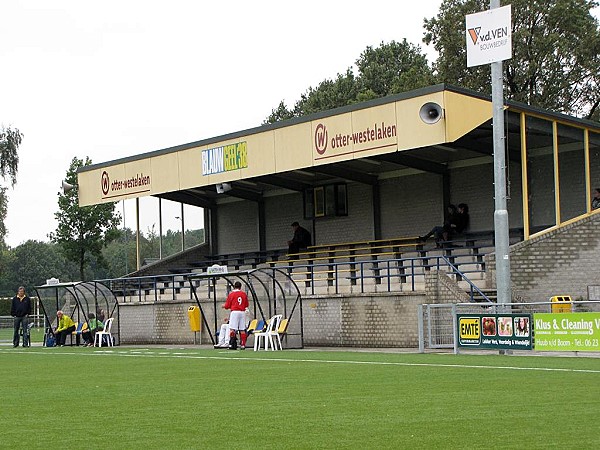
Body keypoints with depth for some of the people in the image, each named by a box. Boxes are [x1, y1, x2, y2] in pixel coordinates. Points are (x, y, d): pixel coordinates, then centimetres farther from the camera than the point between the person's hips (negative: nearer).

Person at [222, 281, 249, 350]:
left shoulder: (231, 294, -1)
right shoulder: (244, 294, 8)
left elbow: (227, 306, 1)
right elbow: (246, 305, 15)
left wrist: (224, 305, 23)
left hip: (234, 312, -3)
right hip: (242, 312, 4)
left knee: (232, 329, -6)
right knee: (242, 330, 6)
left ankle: (231, 344, -15)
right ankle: (243, 345, 5)